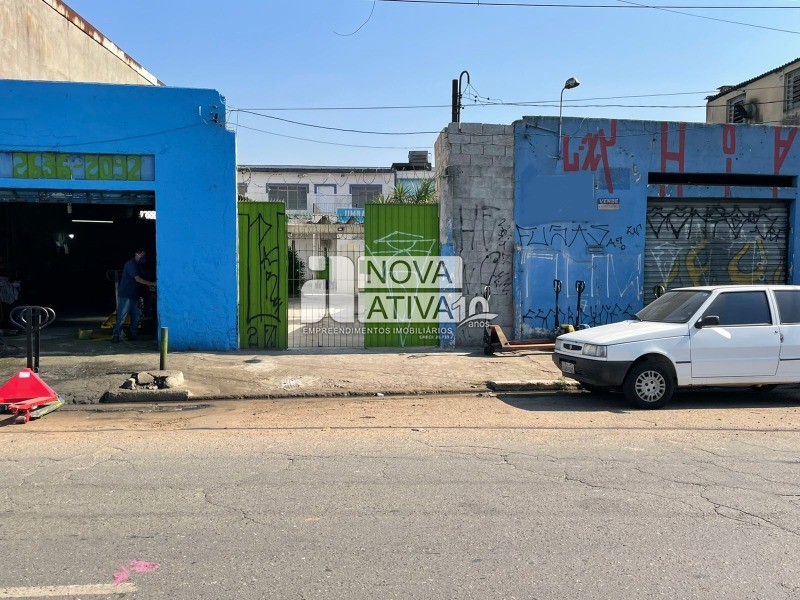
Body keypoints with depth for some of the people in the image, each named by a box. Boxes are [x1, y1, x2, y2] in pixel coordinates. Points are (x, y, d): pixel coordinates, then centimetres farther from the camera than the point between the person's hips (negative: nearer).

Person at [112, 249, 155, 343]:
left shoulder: (137, 265, 16)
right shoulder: (131, 264, -14)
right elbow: (137, 279, -22)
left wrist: (149, 285, 7)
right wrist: (152, 284, -23)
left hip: (134, 295, 9)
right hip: (126, 295, -9)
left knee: (136, 317, 9)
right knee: (122, 316, -6)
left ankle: (133, 335, 17)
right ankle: (115, 335, 1)